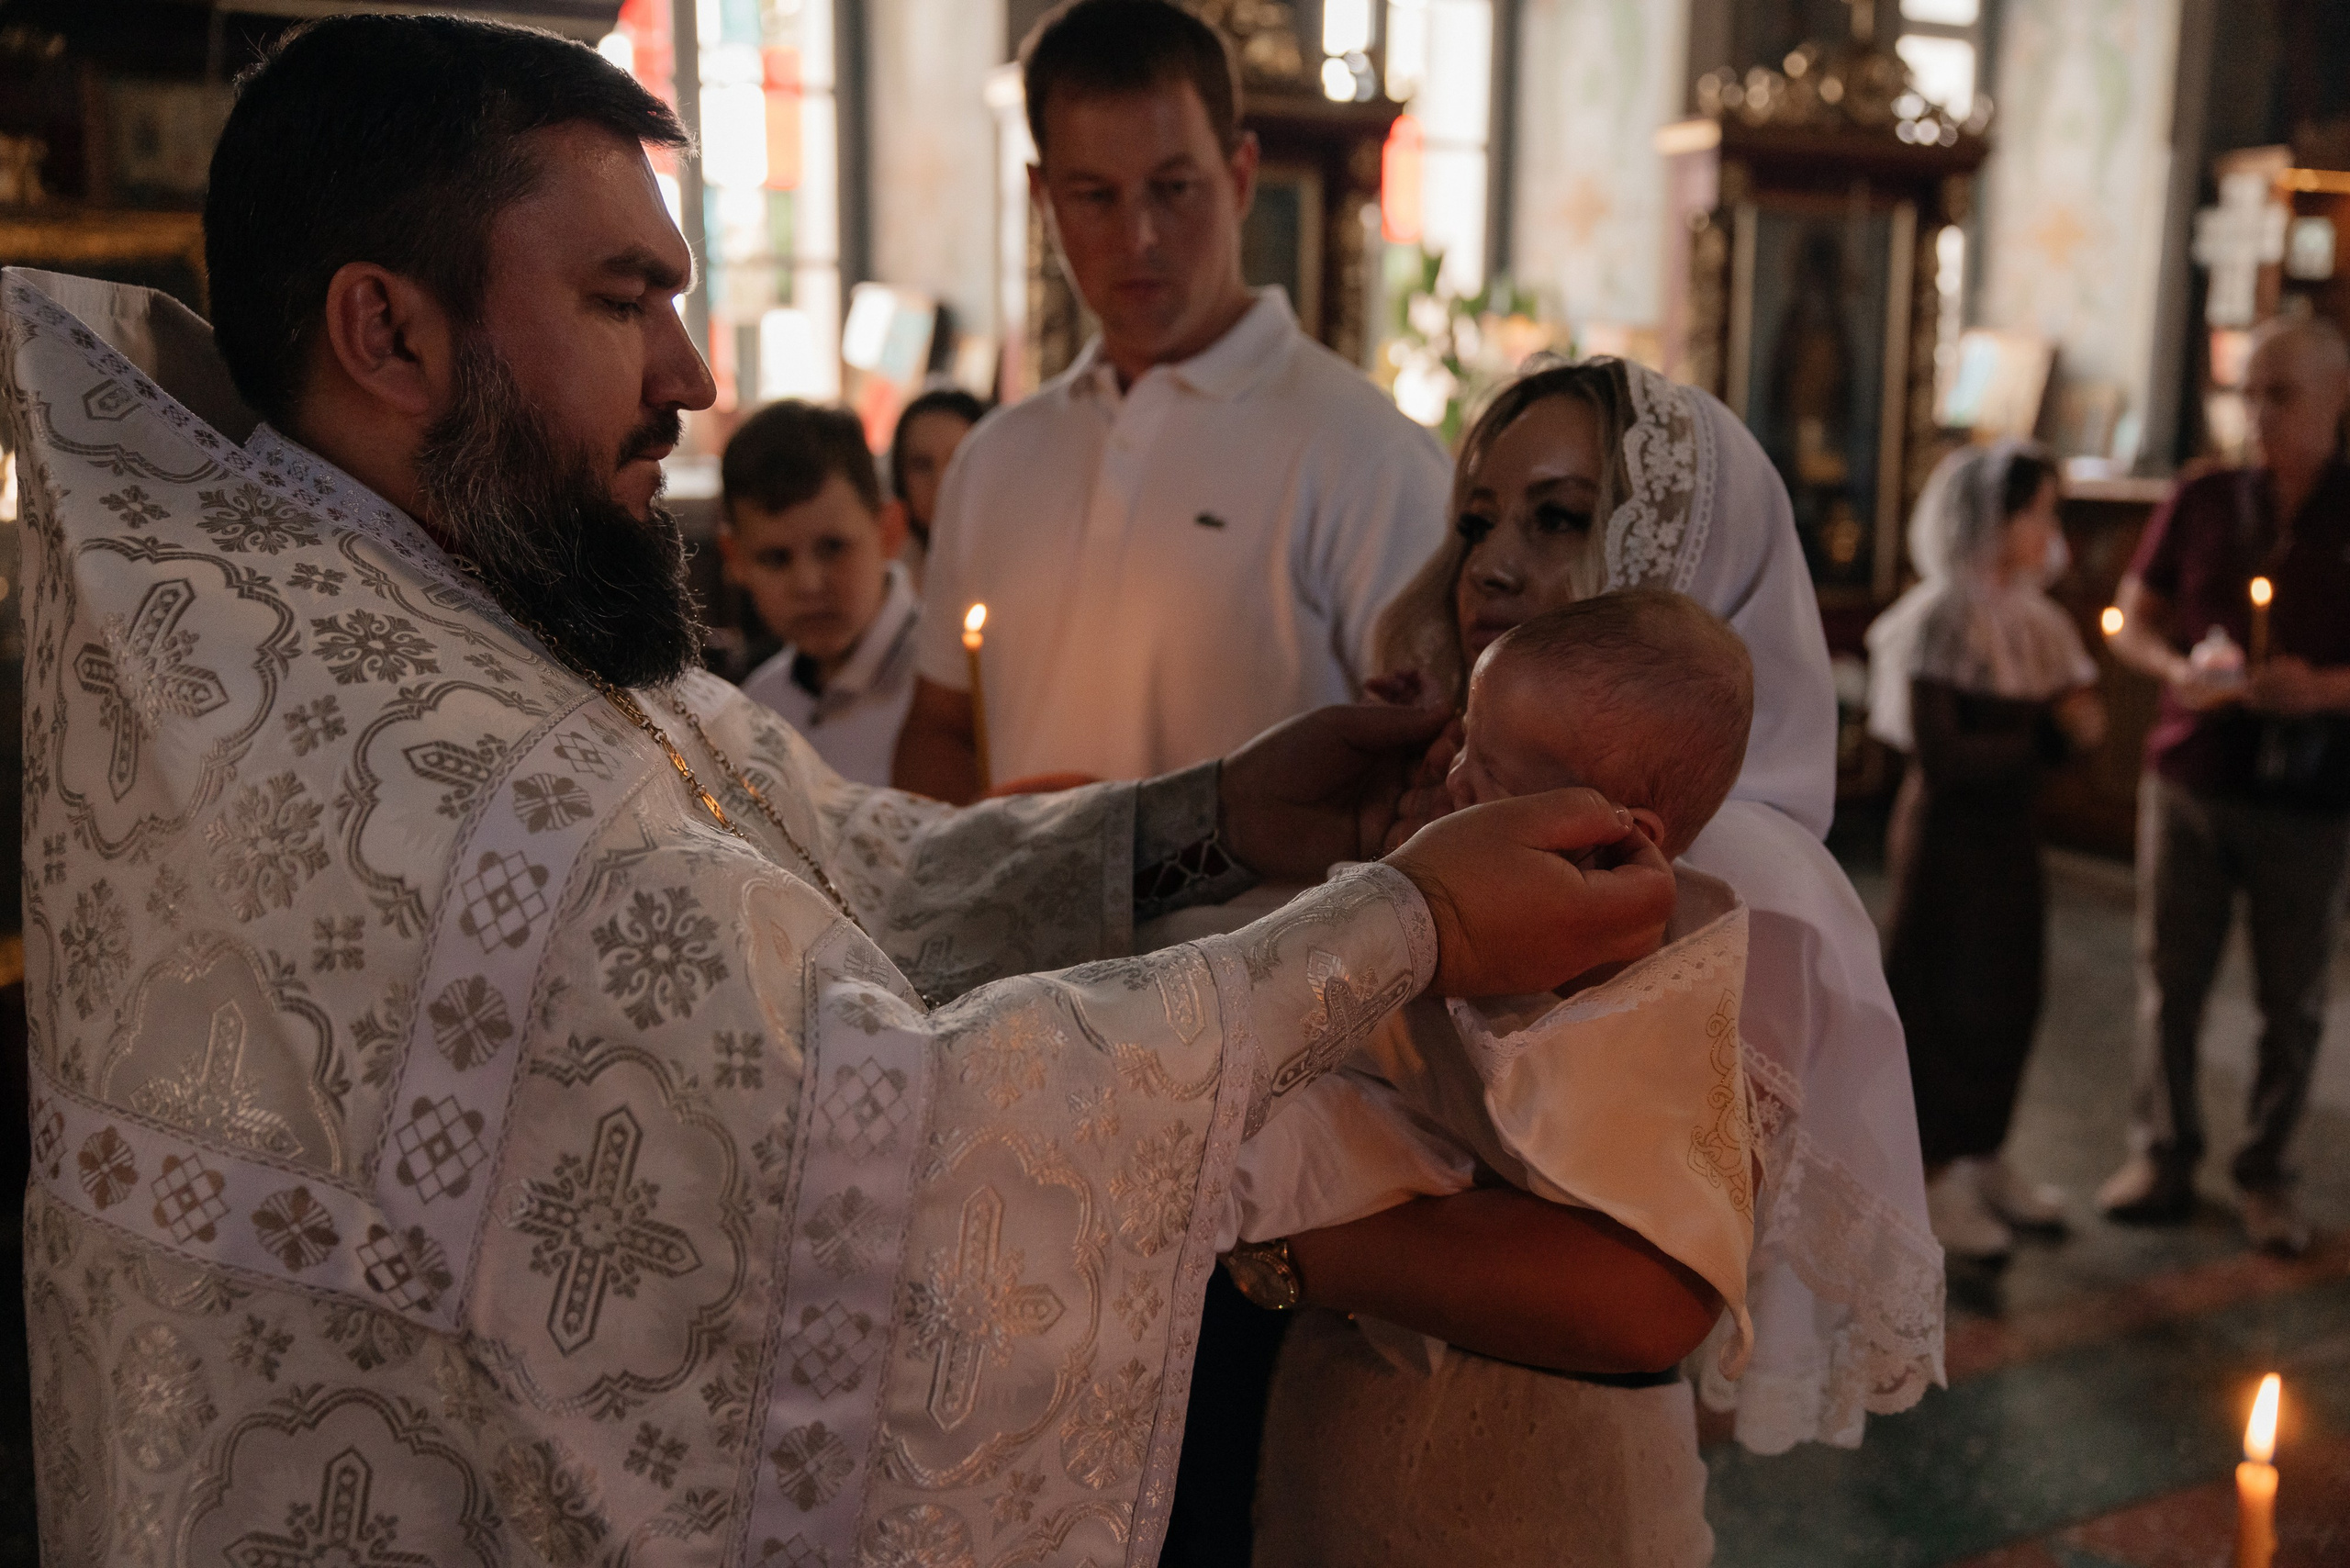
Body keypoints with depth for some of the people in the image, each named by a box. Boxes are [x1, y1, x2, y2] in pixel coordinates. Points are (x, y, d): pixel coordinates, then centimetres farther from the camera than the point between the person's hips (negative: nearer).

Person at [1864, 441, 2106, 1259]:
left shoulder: (2035, 620, 7)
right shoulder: (1941, 620, -16)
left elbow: (2074, 710, 10)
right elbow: (1940, 756, -20)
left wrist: (2082, 721, -13)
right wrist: (2044, 739, -15)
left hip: (2010, 831, 7)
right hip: (1947, 832, -7)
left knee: (2007, 997, 13)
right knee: (1941, 999, 2)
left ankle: (1982, 1159, 29)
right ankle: (1929, 1179, 14)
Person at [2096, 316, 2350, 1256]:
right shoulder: (2203, 501, 6)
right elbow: (2131, 622, 10)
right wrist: (2178, 669, -10)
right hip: (2190, 778, 2)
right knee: (2169, 977, 6)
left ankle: (2265, 1171, 21)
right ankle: (2163, 1153, 21)